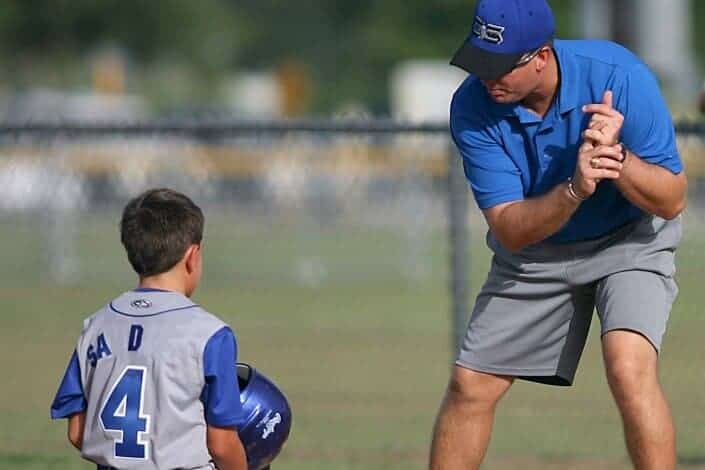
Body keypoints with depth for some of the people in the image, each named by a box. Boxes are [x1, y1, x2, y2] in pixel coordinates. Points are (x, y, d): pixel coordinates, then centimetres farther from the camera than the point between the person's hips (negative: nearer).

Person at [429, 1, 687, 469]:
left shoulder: (619, 76, -29)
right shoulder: (473, 107, -23)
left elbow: (671, 202, -23)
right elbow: (509, 230, -24)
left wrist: (617, 156, -42)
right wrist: (574, 190, -42)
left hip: (630, 240, -3)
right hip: (534, 254, 3)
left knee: (629, 369, -27)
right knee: (469, 386, 2)